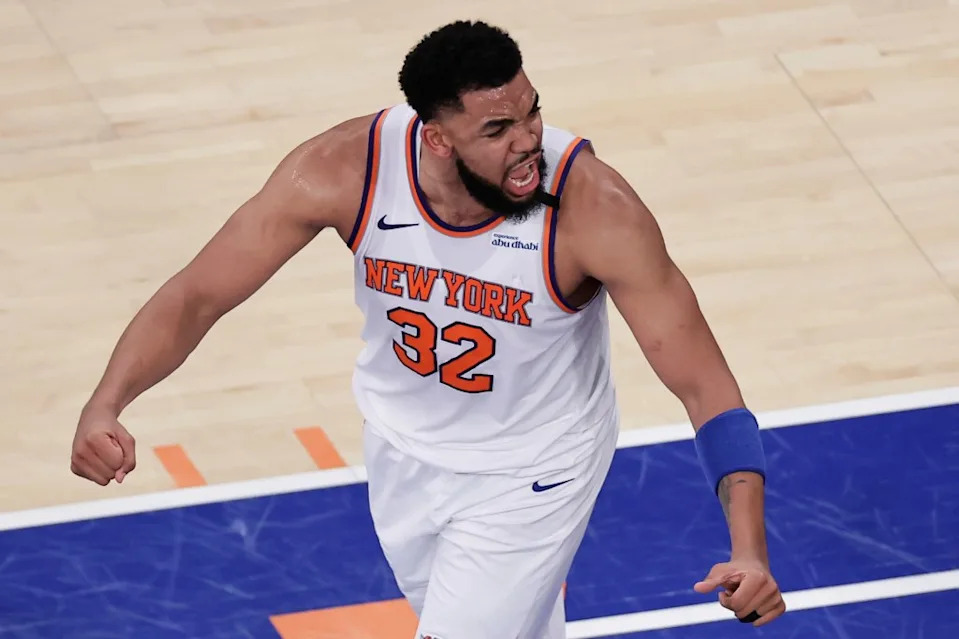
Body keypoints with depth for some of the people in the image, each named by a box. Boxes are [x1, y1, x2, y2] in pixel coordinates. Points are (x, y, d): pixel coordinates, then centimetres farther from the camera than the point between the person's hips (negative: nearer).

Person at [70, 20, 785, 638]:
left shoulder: (594, 207, -35)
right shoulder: (344, 169, -28)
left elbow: (705, 386, -30)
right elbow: (197, 294, -19)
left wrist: (751, 550, -43)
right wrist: (103, 409, -36)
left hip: (530, 473, -3)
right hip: (403, 446, 4)